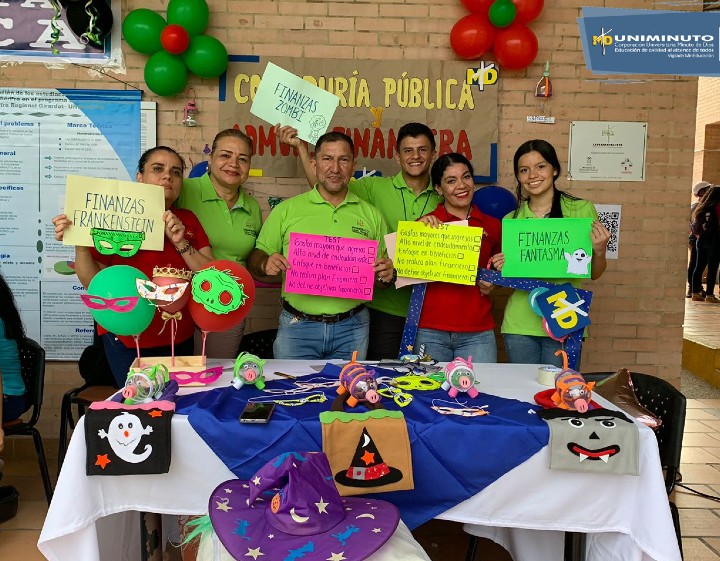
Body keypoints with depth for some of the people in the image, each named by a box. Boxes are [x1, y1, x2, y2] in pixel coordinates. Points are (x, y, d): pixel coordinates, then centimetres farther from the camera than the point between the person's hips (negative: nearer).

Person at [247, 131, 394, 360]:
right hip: (297, 326, -1)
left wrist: (387, 275, -9)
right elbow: (255, 259, 5)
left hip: (352, 329, 1)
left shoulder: (371, 215, 8)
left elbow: (381, 276, 13)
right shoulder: (286, 210, 4)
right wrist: (266, 264, -16)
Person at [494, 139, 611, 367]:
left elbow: (594, 274, 4)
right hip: (520, 325, 2)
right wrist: (503, 269, -6)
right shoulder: (511, 220, 5)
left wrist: (599, 251, -14)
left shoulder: (582, 210, -1)